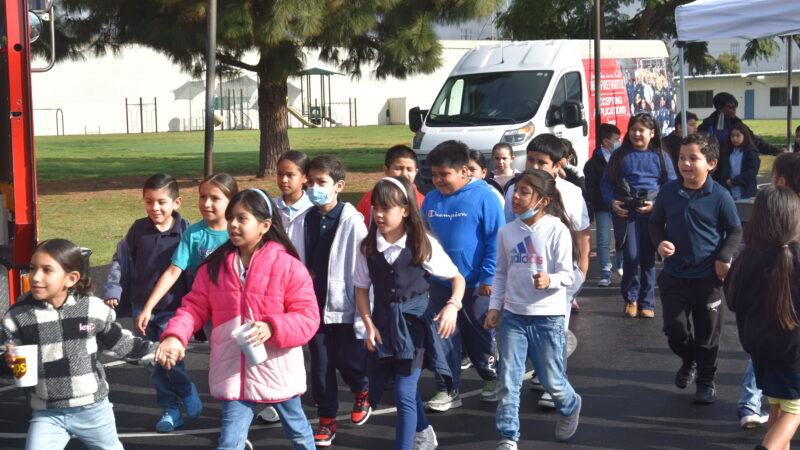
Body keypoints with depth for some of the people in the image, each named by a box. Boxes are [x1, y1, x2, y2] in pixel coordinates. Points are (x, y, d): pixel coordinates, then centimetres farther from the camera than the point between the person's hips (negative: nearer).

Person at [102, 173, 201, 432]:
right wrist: (113, 292, 2)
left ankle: (189, 399, 13)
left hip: (173, 309, -4)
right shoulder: (138, 229, -1)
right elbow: (121, 262, 9)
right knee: (154, 363, 7)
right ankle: (170, 410, 21)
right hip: (141, 308, 4)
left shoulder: (186, 231, -9)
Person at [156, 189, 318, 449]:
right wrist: (175, 335, -20)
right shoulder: (214, 265, -1)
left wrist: (272, 328, -31)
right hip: (234, 371, 2)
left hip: (278, 371, -2)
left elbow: (308, 318, -14)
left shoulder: (288, 266, -13)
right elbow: (195, 307, -1)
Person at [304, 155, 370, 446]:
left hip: (344, 306, -4)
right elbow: (299, 264, 7)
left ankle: (362, 393, 38)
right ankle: (327, 419, 22)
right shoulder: (306, 220, 2)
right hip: (314, 305, 4)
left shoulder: (351, 220, -12)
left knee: (348, 361, 7)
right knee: (320, 365, 8)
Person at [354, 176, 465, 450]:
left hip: (414, 323, -4)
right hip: (383, 322, 4)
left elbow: (457, 278, -1)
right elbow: (362, 289, 6)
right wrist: (369, 324, -6)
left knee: (404, 394, -8)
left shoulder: (424, 245, -10)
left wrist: (453, 306, -18)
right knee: (407, 389, 19)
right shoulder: (368, 247, -2)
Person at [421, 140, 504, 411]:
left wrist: (488, 277, -14)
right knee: (443, 336, 6)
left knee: (479, 336, 12)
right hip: (440, 283, 4)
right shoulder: (431, 199, 4)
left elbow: (496, 240, -12)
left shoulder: (483, 197, -12)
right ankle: (448, 390, 17)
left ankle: (491, 377, 35)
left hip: (475, 285, -4)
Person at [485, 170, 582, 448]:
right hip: (513, 315, 3)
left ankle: (570, 407, 41)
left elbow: (567, 275, -11)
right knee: (508, 381, 0)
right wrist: (495, 306, 5)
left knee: (552, 381, 8)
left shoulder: (557, 230, -10)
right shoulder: (507, 232, 3)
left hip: (548, 316, -3)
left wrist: (549, 280, -31)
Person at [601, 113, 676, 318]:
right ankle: (630, 298, 10)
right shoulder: (620, 156, 10)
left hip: (653, 212, 0)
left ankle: (647, 303, 12)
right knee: (631, 255, -10)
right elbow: (606, 182, 11)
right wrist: (612, 202, -6)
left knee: (648, 258, 3)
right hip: (626, 212, 0)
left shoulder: (661, 157, 9)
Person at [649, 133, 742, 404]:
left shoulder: (720, 196, -12)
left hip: (708, 277, -2)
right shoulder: (668, 191, -4)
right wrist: (660, 242, -9)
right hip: (674, 275, 2)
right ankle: (689, 361, 34)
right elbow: (656, 223, 10)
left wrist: (724, 258, -14)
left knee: (707, 333, 8)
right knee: (675, 328, 2)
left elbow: (735, 231, -1)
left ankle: (706, 381, 26)